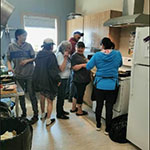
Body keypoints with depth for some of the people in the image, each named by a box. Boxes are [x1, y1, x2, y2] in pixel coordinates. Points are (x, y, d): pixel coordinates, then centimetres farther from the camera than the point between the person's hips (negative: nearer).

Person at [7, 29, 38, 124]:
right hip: (18, 75, 2)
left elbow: (34, 58, 2)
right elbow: (9, 60, 5)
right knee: (20, 95, 14)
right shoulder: (11, 46, 0)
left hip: (29, 74, -2)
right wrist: (9, 66, -15)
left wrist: (27, 60, -16)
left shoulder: (28, 46, -2)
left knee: (32, 94, 1)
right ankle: (24, 113, 33)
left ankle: (36, 115, 13)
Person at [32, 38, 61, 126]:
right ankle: (48, 120, 11)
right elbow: (53, 70, -20)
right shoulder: (51, 55, -18)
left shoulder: (39, 54, 6)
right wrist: (58, 80, -11)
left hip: (39, 80, 8)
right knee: (50, 101, 4)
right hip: (48, 81, -8)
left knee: (42, 97, 24)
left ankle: (43, 114, 42)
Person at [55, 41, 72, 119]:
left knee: (62, 95, 18)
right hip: (61, 78, -9)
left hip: (65, 78, 9)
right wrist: (65, 58, -24)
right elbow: (62, 68, -22)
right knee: (60, 96, 0)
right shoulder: (59, 54, -15)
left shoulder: (65, 54, 11)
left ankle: (61, 110, 33)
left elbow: (68, 66, 17)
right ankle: (59, 114, 11)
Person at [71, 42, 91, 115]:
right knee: (80, 94, 1)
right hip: (79, 79, -9)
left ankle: (73, 108, 32)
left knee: (78, 93, 18)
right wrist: (82, 65, -26)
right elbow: (74, 67, -19)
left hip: (84, 79, 9)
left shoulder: (82, 55, 15)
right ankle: (79, 111, 15)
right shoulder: (74, 56, -12)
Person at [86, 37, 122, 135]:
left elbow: (88, 67, -2)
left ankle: (98, 125, 30)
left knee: (99, 105, 14)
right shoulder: (117, 54, -3)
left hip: (100, 84, 0)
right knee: (109, 107, 8)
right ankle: (107, 129, 19)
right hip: (112, 85, 0)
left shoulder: (97, 55, -6)